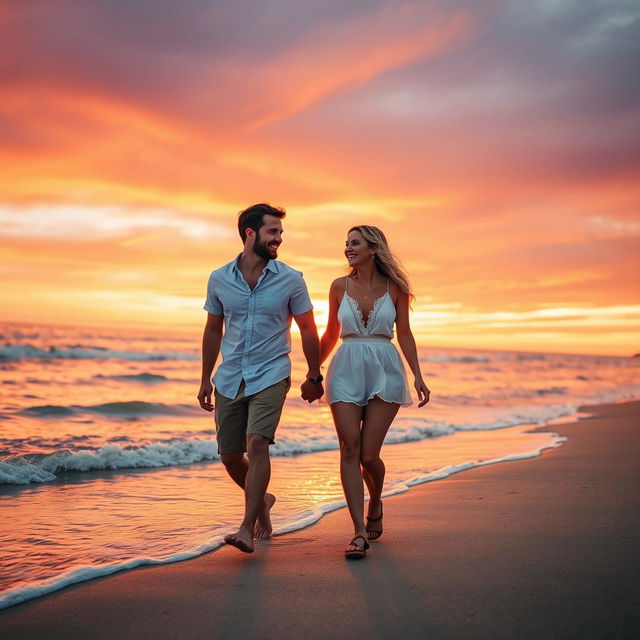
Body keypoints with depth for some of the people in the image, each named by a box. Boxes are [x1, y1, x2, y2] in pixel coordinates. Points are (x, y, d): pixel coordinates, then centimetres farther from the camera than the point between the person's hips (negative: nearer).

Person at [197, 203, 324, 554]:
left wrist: (314, 376, 6)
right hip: (229, 379, 3)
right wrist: (205, 379, 11)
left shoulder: (291, 280, -3)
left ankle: (247, 529, -19)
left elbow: (308, 330, 5)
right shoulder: (219, 279, 2)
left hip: (270, 376, -3)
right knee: (230, 457, 8)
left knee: (257, 444, -21)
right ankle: (262, 501, 36)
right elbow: (213, 331, 11)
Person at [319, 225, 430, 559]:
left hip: (384, 371, -2)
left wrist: (418, 376, -2)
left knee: (369, 454, -4)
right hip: (346, 371, 2)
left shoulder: (395, 287, 3)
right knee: (350, 450, -7)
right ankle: (360, 531, -4)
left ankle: (375, 505, 28)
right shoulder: (339, 286, 8)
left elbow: (404, 333, 5)